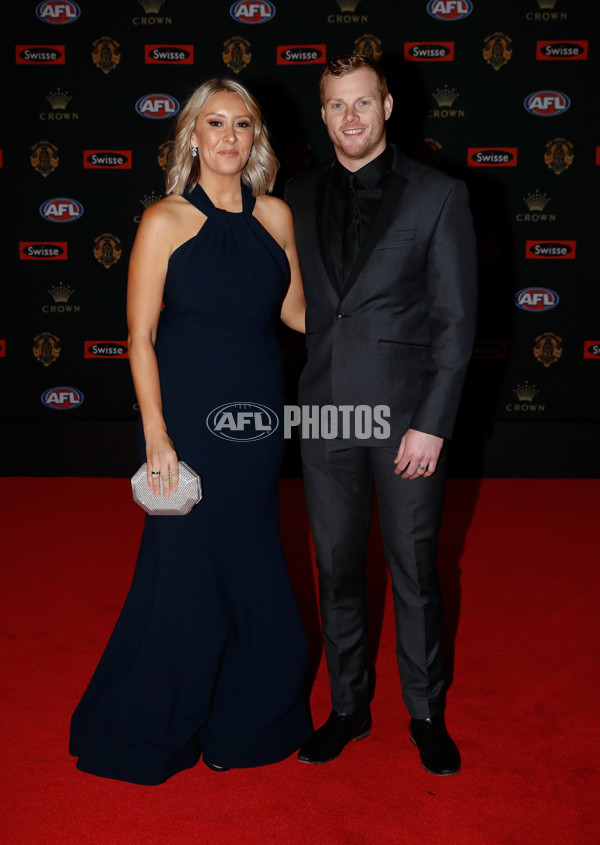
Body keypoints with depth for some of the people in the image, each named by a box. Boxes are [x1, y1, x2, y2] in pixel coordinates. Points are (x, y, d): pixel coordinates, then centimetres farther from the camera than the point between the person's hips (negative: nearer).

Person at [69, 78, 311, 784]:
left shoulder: (276, 215, 6)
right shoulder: (165, 221, -6)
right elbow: (140, 337, -8)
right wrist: (156, 435, -14)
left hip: (259, 415, 4)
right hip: (190, 417, -4)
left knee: (250, 567, 12)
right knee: (186, 565, 4)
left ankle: (241, 719, 36)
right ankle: (145, 729, 30)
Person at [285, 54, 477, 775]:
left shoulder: (438, 195, -1)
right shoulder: (299, 196, 10)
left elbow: (457, 318, -4)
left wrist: (433, 423, -11)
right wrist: (294, 398, 3)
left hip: (407, 415, -3)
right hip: (325, 411, 3)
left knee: (415, 571, 7)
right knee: (337, 568, 12)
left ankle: (426, 714, 28)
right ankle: (348, 707, 30)